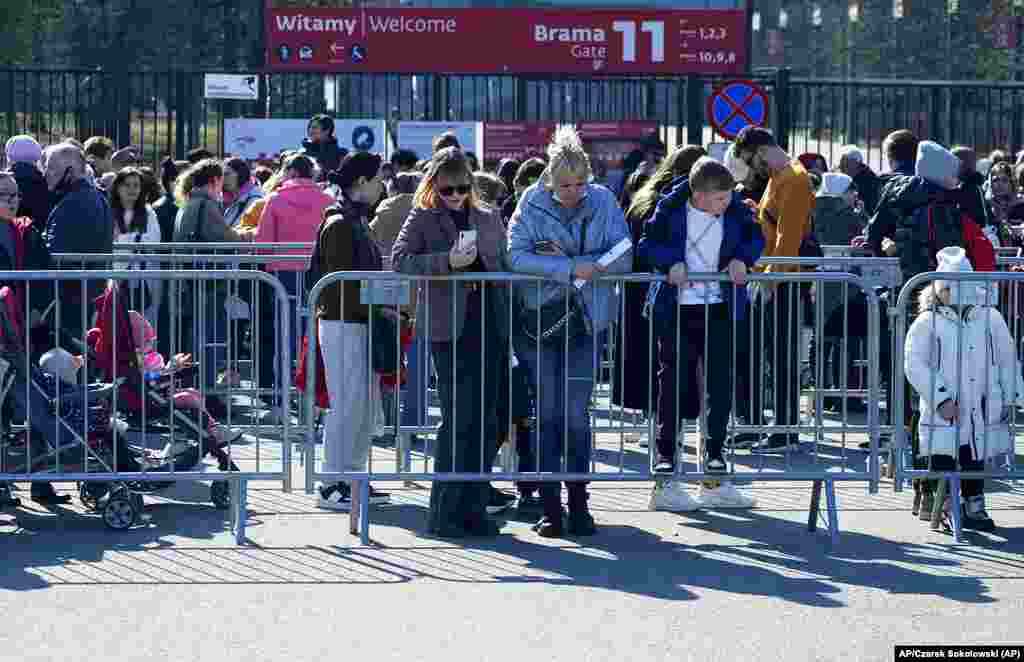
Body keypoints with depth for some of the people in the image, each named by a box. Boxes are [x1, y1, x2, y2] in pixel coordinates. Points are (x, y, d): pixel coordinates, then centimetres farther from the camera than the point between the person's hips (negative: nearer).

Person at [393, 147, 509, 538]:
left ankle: (474, 509, 12)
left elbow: (505, 268, 18)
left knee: (485, 421, 5)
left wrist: (509, 325, 10)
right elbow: (399, 260, -11)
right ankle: (445, 514, -3)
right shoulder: (423, 219, 3)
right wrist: (448, 261, -22)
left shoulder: (488, 219, 15)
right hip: (449, 329, -5)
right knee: (457, 420, -8)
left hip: (490, 327, 5)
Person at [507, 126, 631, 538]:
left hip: (587, 319, 1)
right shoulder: (532, 205, -4)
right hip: (539, 317, 0)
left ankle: (579, 504, 7)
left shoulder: (603, 202, 0)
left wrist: (562, 257, -15)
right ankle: (550, 507, 5)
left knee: (576, 414, -2)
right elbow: (517, 256, -16)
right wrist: (571, 268, -24)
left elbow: (623, 258, -6)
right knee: (548, 414, 0)